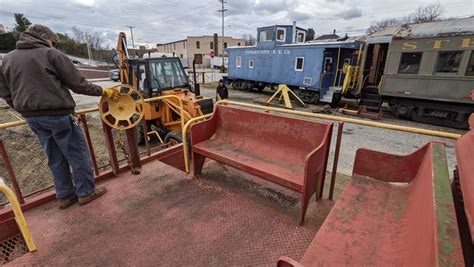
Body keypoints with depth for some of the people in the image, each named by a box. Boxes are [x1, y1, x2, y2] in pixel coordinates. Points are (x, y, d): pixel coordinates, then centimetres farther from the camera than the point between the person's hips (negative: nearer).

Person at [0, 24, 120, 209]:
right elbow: (78, 84, -9)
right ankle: (86, 192, 14)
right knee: (78, 154, 5)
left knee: (55, 158, 15)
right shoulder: (52, 54, -5)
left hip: (31, 118, 7)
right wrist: (104, 92, 0)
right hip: (57, 114, -6)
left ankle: (65, 196, 24)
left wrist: (26, 110, 24)